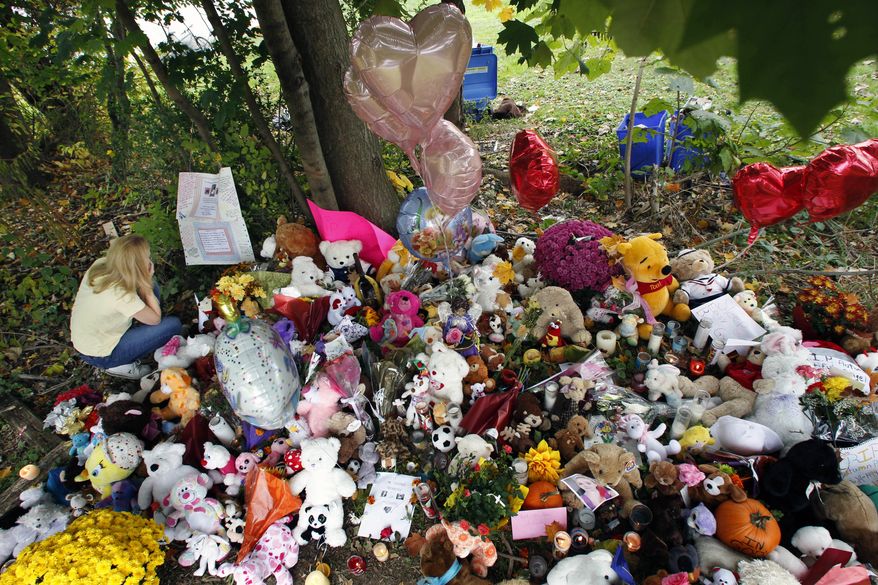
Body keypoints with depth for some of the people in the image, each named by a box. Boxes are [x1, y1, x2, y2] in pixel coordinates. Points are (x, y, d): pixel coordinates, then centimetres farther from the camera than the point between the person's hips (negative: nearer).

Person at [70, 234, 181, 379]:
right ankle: (122, 365, 2)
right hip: (99, 355, -7)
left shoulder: (100, 264, -14)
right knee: (173, 324, -10)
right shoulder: (121, 295, -35)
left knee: (152, 289, 5)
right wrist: (146, 283, -19)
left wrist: (146, 284, -12)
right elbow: (156, 319, -18)